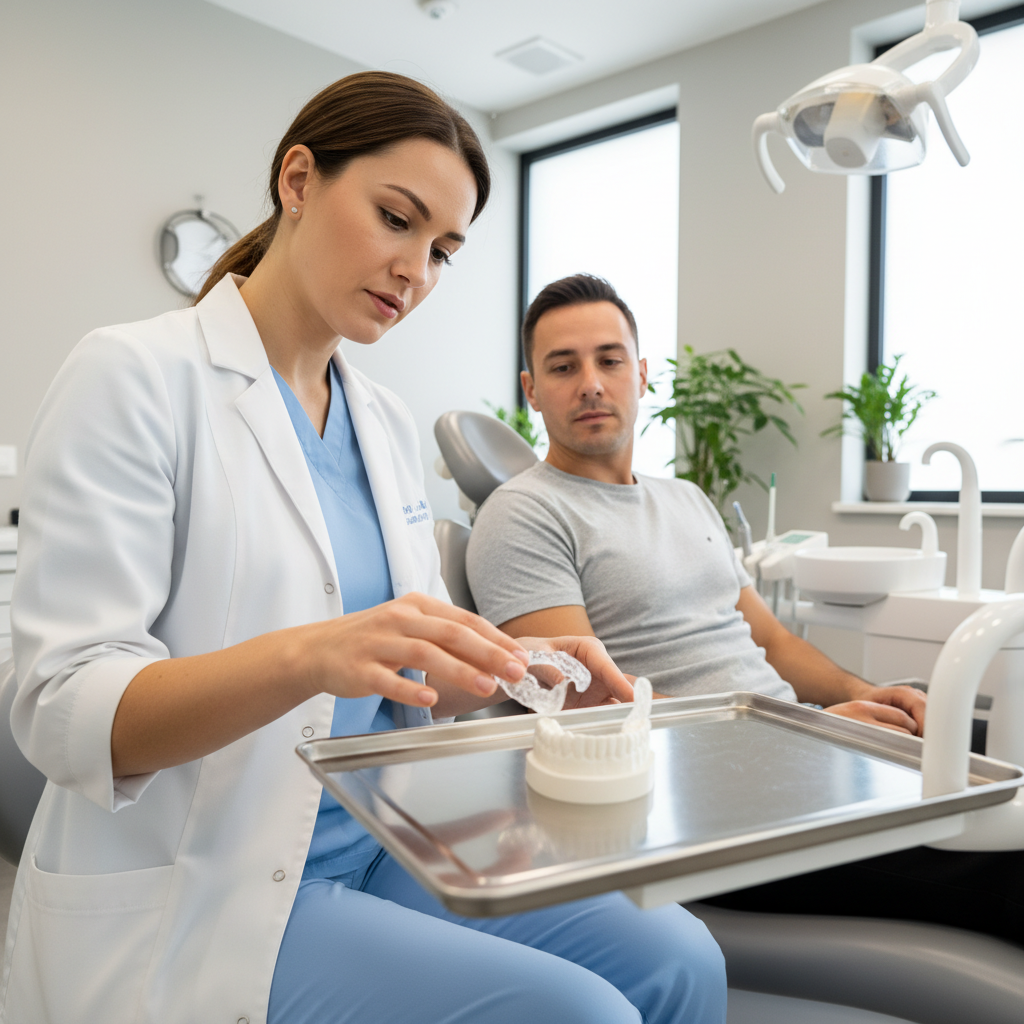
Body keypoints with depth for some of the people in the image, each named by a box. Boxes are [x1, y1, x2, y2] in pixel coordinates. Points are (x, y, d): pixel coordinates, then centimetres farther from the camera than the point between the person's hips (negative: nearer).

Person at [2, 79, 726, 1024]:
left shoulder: (387, 424, 10)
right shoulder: (136, 377, -10)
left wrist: (519, 667, -8)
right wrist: (309, 655, -34)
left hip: (376, 851, 6)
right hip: (199, 895, -6)